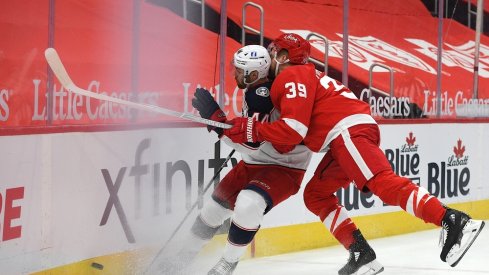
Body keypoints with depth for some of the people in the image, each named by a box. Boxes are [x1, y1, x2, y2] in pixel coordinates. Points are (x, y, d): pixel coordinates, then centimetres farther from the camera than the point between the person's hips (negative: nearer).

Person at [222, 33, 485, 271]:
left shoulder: (291, 76, 0)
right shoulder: (304, 76, 31)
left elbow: (295, 129, -14)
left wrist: (250, 130, -8)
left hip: (351, 131, -11)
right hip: (342, 140, 11)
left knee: (382, 182, -26)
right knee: (315, 195, 15)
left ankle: (454, 222, -41)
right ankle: (360, 253, 5)